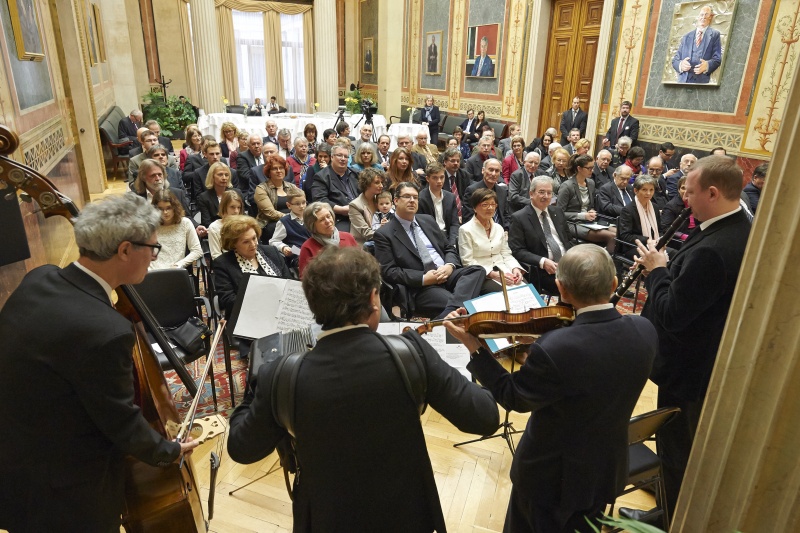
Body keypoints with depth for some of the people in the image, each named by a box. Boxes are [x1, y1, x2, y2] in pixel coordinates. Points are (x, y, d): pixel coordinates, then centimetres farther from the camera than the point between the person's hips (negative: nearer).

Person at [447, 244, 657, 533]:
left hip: (551, 473, -5)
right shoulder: (645, 330, -17)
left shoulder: (554, 348, -36)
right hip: (608, 468, 5)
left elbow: (513, 397, -19)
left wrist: (474, 348, -15)